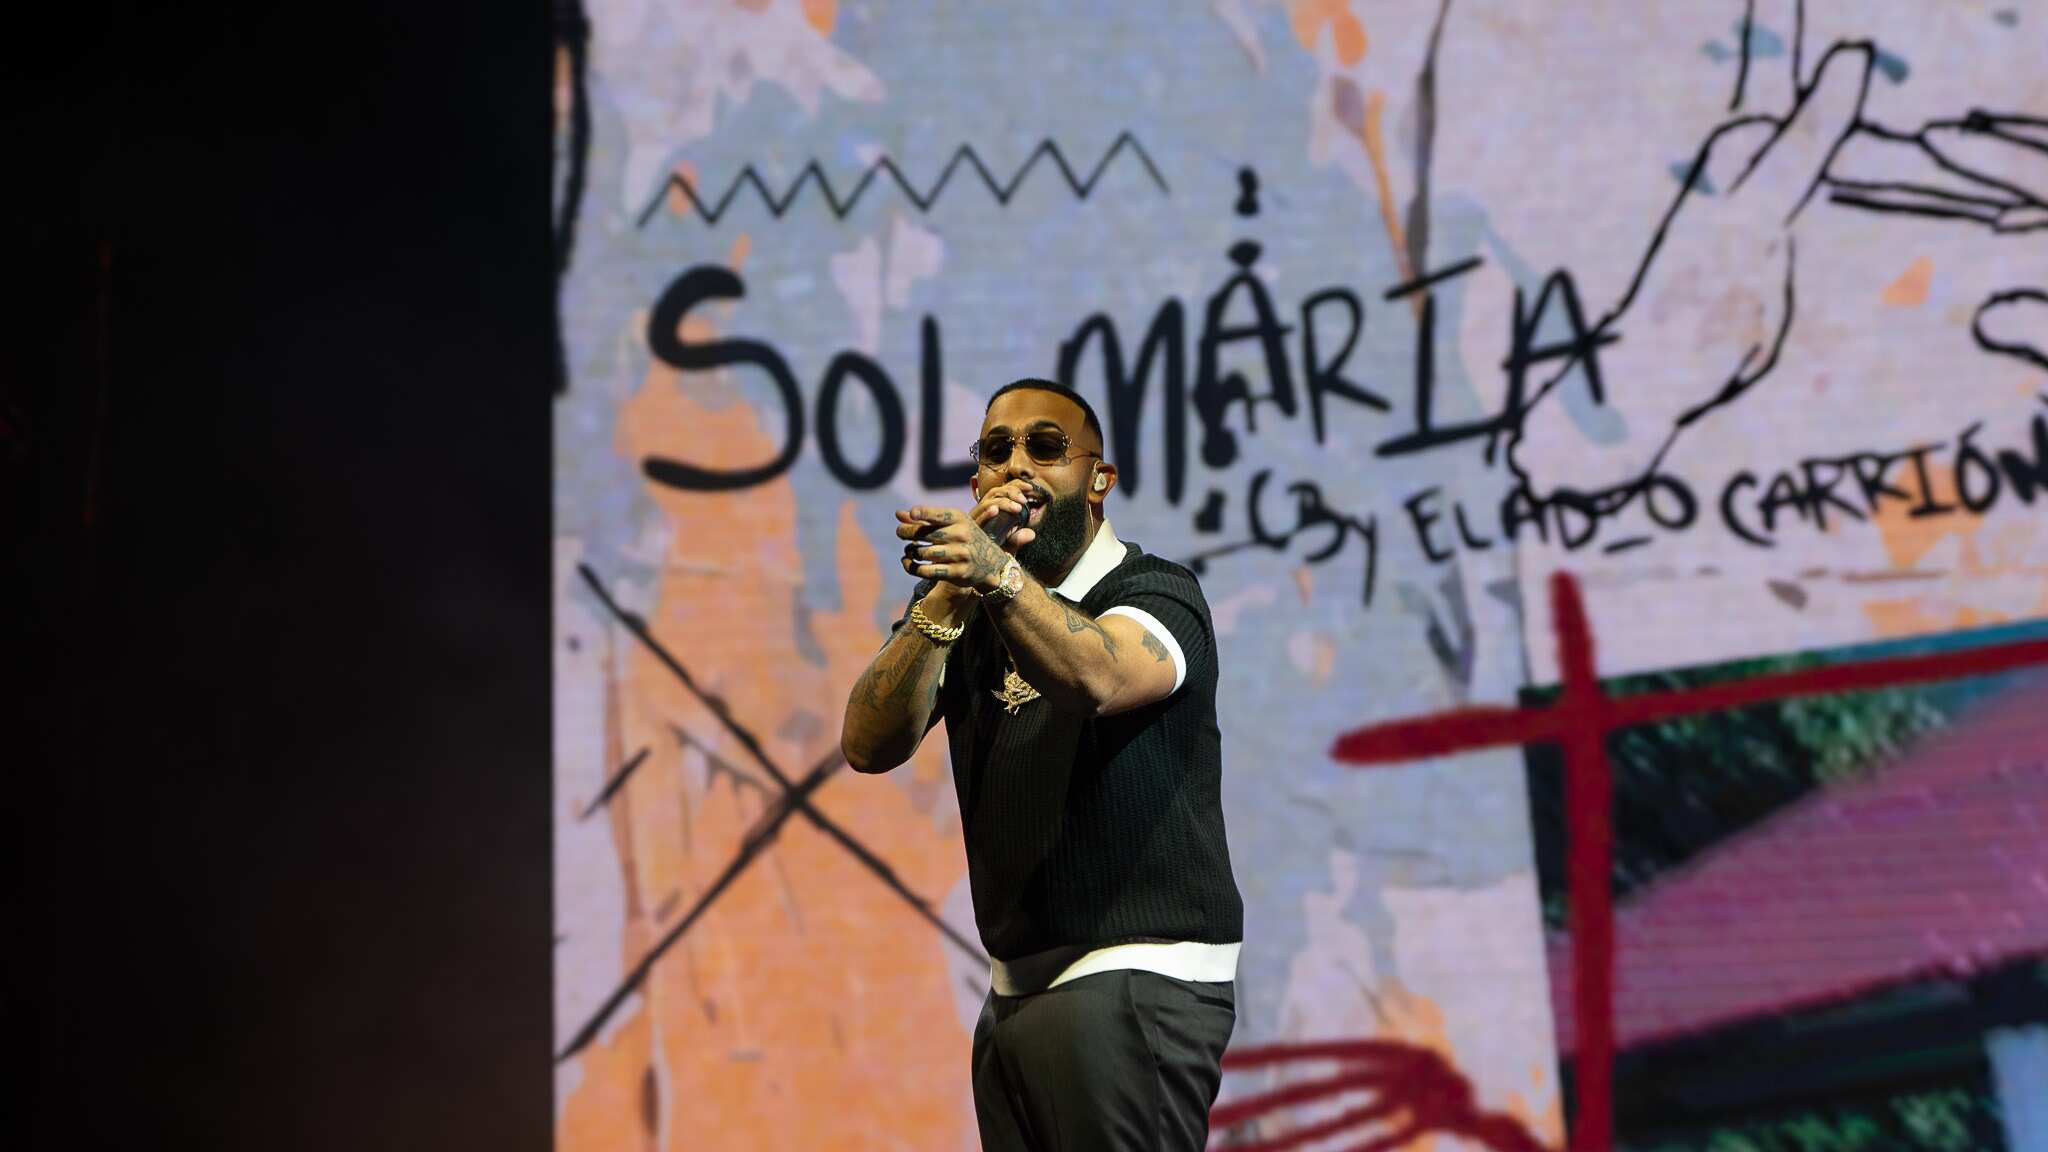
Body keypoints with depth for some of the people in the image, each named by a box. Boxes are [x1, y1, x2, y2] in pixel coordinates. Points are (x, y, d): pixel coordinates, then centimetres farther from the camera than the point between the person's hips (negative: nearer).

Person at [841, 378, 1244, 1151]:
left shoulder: (1156, 593, -7)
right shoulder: (955, 615, 10)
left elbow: (1096, 677, -30)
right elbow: (870, 746, -6)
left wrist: (996, 572, -49)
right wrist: (951, 594, -19)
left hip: (1137, 981, -6)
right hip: (1018, 993, 6)